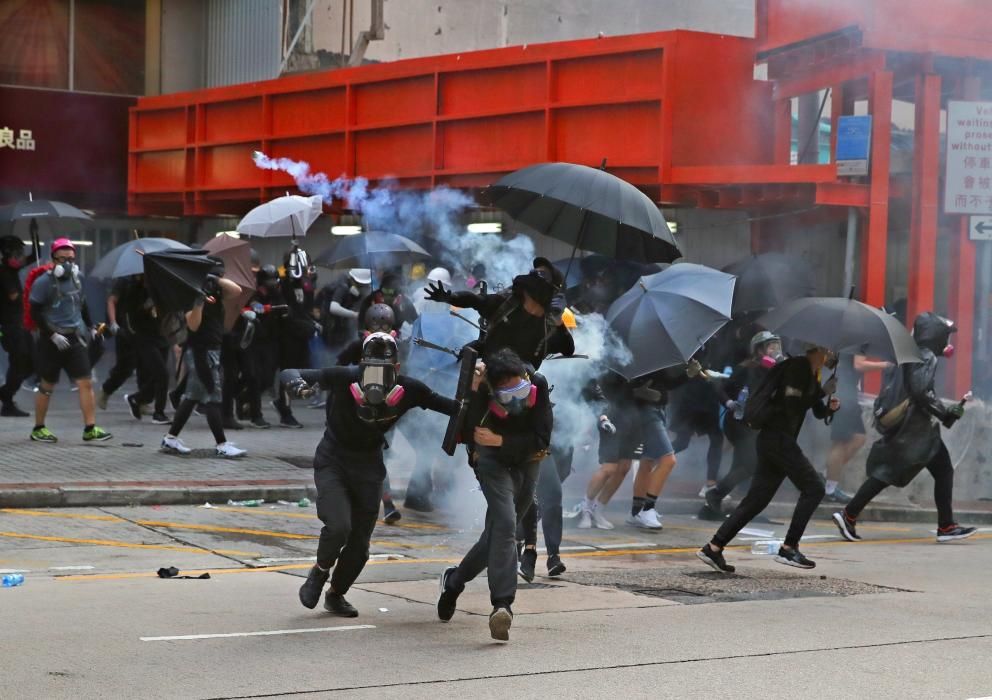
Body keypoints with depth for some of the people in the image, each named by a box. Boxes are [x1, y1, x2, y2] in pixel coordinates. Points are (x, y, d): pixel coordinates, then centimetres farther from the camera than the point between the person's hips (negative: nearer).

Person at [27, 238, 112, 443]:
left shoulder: (77, 278, 8)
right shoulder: (43, 283, -11)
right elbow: (35, 313, -12)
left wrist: (90, 327, 21)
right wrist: (53, 334, -18)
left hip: (75, 338, 5)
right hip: (52, 341, -5)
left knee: (86, 383, -4)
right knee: (47, 385, 5)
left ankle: (90, 429, -3)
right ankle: (38, 429, 19)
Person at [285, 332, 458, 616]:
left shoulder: (408, 390, -17)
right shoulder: (343, 379, -24)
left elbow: (446, 405, -3)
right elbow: (288, 374, -19)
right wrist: (297, 384, -41)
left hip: (368, 467, 3)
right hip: (332, 462, -3)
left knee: (360, 544, 7)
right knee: (338, 526, -24)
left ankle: (335, 594, 34)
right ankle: (320, 571, 8)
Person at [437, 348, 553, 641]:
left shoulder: (539, 385, -23)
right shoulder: (483, 391, -28)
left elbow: (541, 439, -21)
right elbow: (469, 433, -39)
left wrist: (500, 440, -33)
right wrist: (474, 391, -48)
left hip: (527, 462, 4)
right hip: (492, 459, -4)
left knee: (498, 531, 13)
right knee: (505, 523, -26)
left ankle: (454, 579, 37)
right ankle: (502, 604, -33)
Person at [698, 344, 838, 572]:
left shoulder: (811, 374, 19)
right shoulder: (798, 367, -10)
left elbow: (818, 412, 24)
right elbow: (792, 403, -20)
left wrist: (830, 407, 5)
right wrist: (822, 392, -14)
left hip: (775, 441, 9)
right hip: (778, 438, -9)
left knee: (756, 499, 6)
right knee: (813, 487, -8)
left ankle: (713, 547, 3)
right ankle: (788, 549, -8)